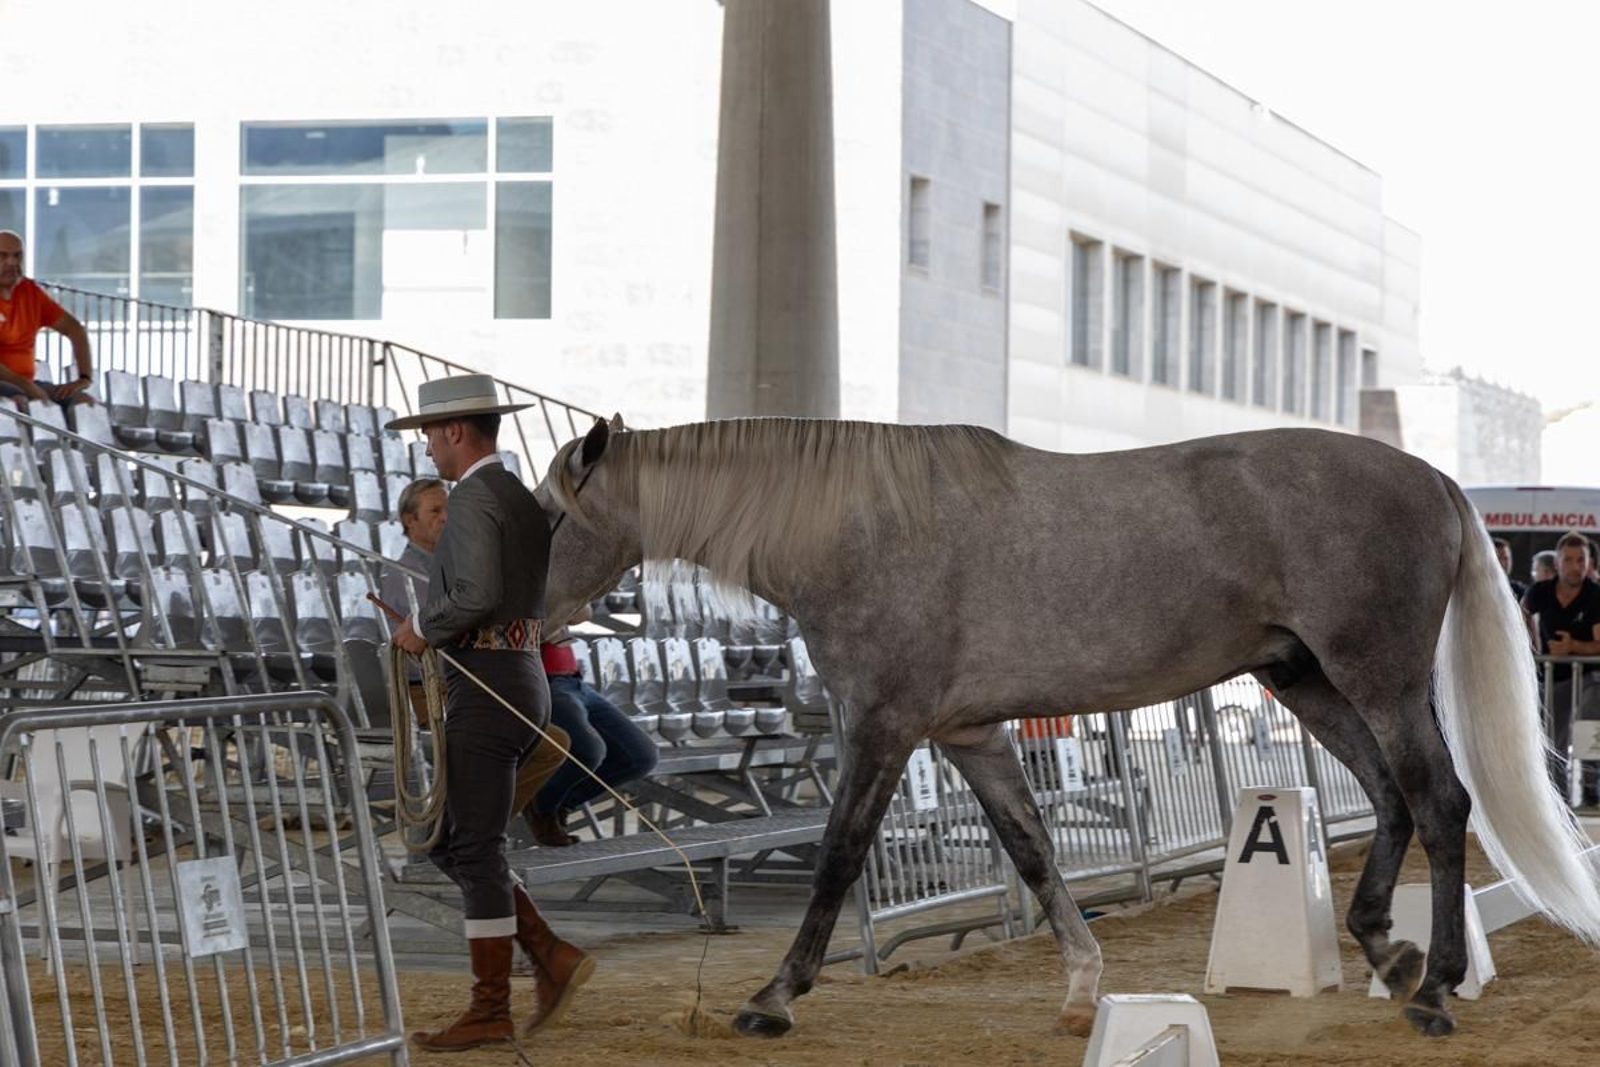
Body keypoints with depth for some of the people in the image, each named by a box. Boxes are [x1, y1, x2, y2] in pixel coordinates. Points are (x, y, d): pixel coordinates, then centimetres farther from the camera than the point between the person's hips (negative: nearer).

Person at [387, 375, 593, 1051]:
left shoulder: (475, 497, -12)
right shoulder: (525, 501, 18)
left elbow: (476, 594, -27)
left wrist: (423, 629, -9)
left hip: (486, 691, -10)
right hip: (521, 681, 10)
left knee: (475, 849, -3)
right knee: (445, 843, 14)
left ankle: (491, 1008, 2)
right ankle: (551, 958, 8)